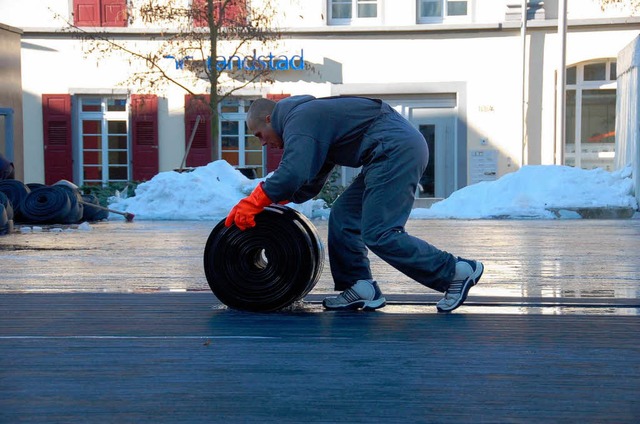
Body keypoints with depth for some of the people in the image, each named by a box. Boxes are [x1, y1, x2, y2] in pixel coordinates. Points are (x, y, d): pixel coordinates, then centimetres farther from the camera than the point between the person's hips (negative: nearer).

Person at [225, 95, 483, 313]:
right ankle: (361, 288, 9)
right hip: (399, 150, 11)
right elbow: (308, 184, 30)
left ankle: (457, 272, -6)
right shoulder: (307, 117, 26)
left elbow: (292, 174, -24)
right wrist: (273, 202, 21)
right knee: (343, 218, 11)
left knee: (379, 234, -13)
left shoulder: (298, 121, -7)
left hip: (397, 151, -11)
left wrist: (254, 203, -15)